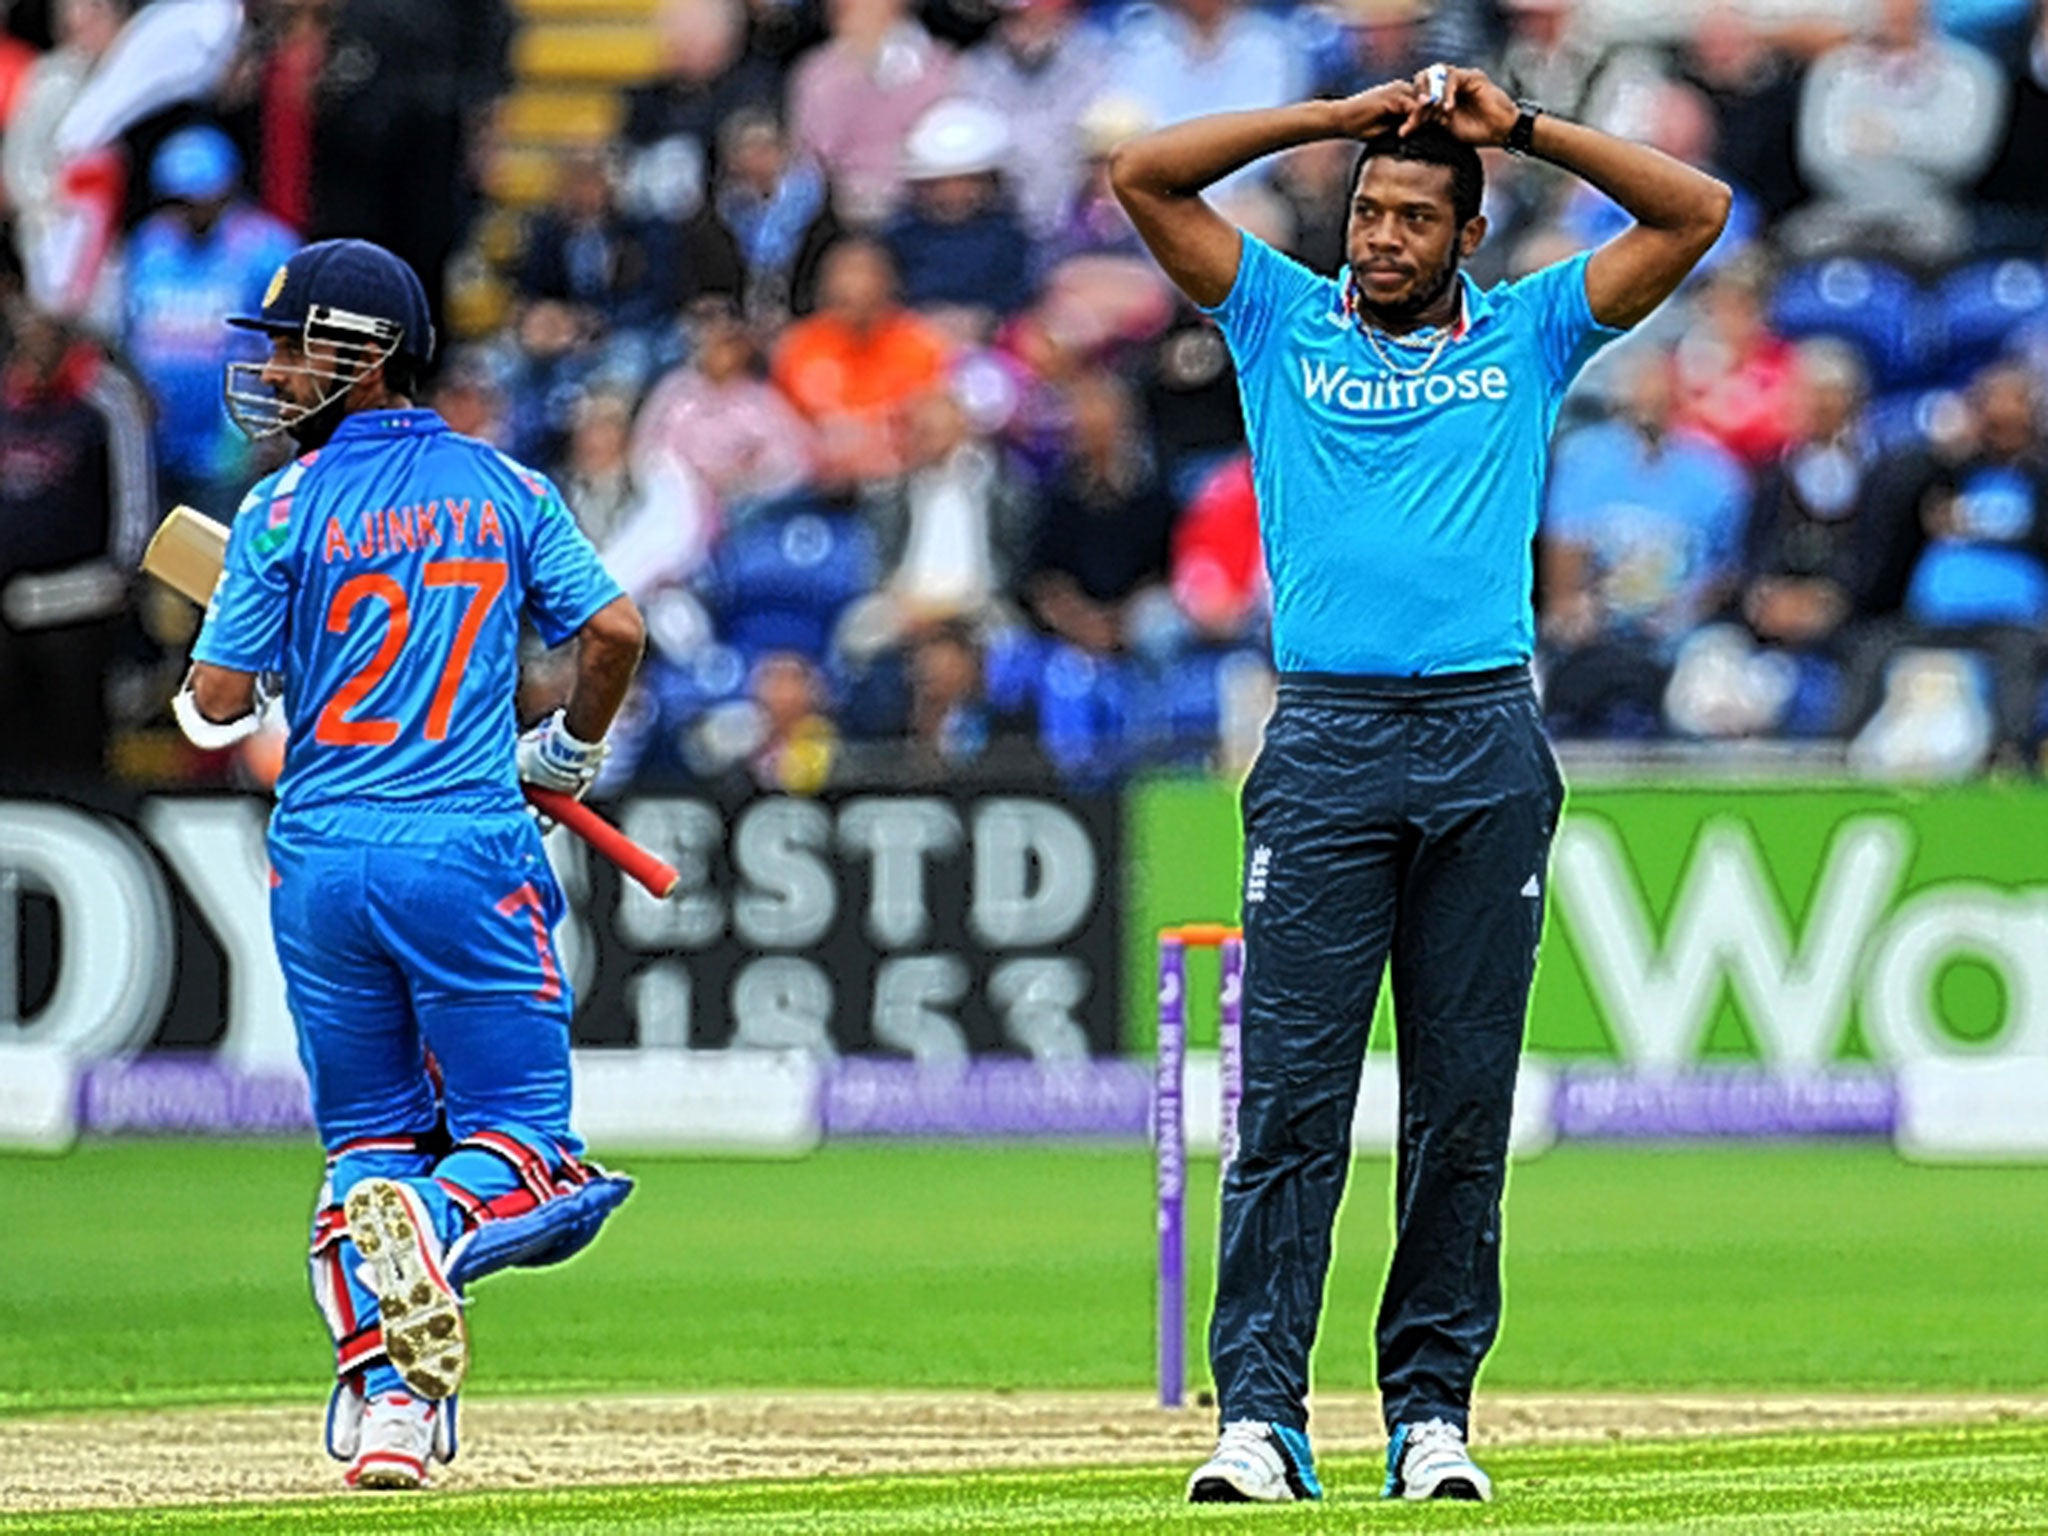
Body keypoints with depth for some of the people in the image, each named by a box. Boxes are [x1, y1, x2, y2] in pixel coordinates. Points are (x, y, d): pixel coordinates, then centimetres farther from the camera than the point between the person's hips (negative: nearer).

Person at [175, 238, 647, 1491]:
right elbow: (614, 629, -2)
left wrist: (197, 695, 18)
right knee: (518, 1138, 3)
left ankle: (388, 1400, -1)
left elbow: (218, 707, -6)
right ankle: (435, 1225, -32)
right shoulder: (506, 489, 5)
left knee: (368, 1143, 14)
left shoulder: (287, 507, -3)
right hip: (470, 847, 0)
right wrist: (567, 753, 16)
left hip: (322, 858, 0)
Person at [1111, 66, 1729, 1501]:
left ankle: (1432, 1411, 7)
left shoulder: (1527, 334, 16)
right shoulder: (1285, 320, 15)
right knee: (1291, 1101, -8)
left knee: (1465, 1107, 2)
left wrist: (1522, 126, 9)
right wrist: (1338, 117, 8)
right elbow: (1146, 176, 8)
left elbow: (1696, 212, 12)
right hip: (1325, 747, -1)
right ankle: (1261, 1415, -11)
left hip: (1488, 750, 1)